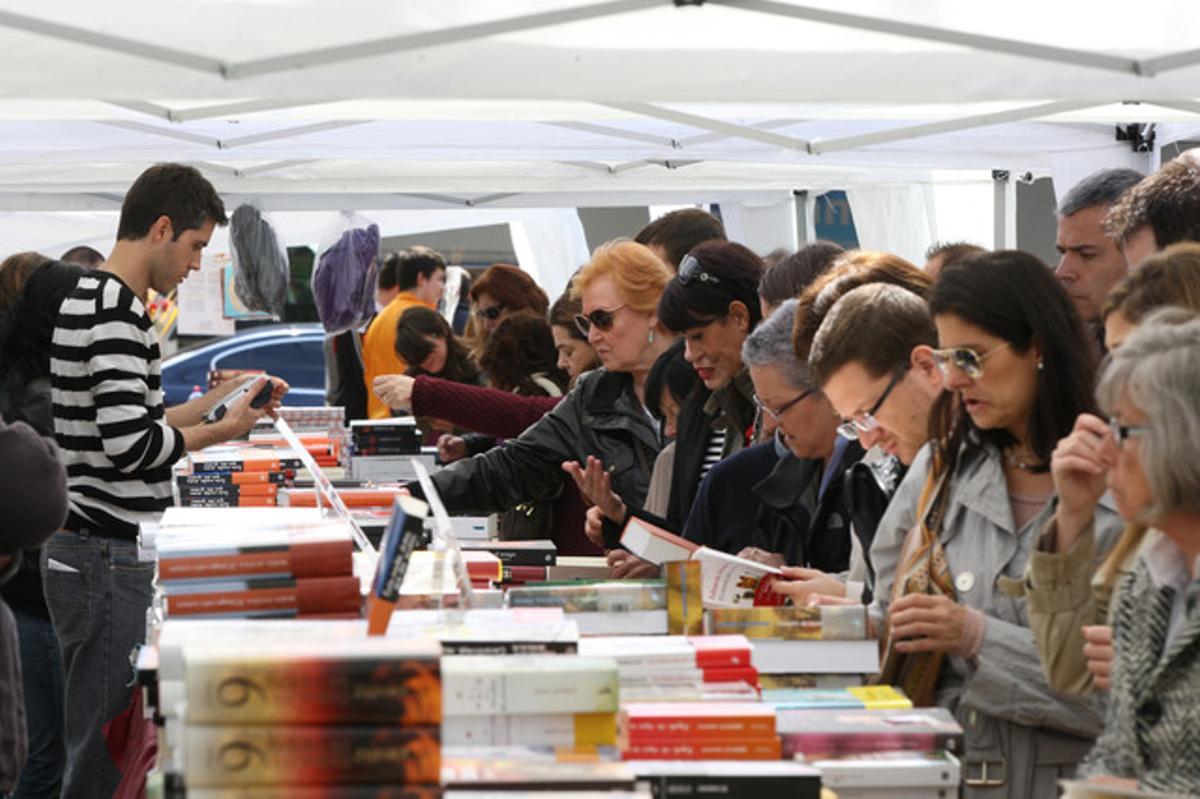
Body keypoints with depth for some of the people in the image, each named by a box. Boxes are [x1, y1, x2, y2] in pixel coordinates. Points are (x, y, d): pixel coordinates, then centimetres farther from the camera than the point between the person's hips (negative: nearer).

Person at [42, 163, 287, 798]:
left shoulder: (87, 298, 15)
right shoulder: (117, 311, -17)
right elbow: (131, 445, -24)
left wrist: (219, 402, 17)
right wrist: (221, 431, -10)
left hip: (82, 550, 10)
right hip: (109, 560, -10)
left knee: (95, 740, 15)